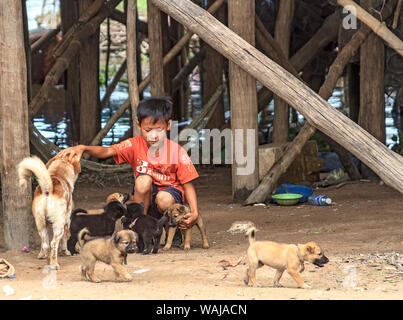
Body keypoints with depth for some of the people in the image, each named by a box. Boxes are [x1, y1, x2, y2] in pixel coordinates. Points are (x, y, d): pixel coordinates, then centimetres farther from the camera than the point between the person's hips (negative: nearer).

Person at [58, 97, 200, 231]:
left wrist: (194, 212, -25)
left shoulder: (177, 152, -13)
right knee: (143, 179, -30)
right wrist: (82, 148, -45)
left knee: (164, 200, -36)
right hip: (146, 195, 2)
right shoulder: (135, 145, -10)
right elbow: (107, 151, -25)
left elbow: (188, 184, -10)